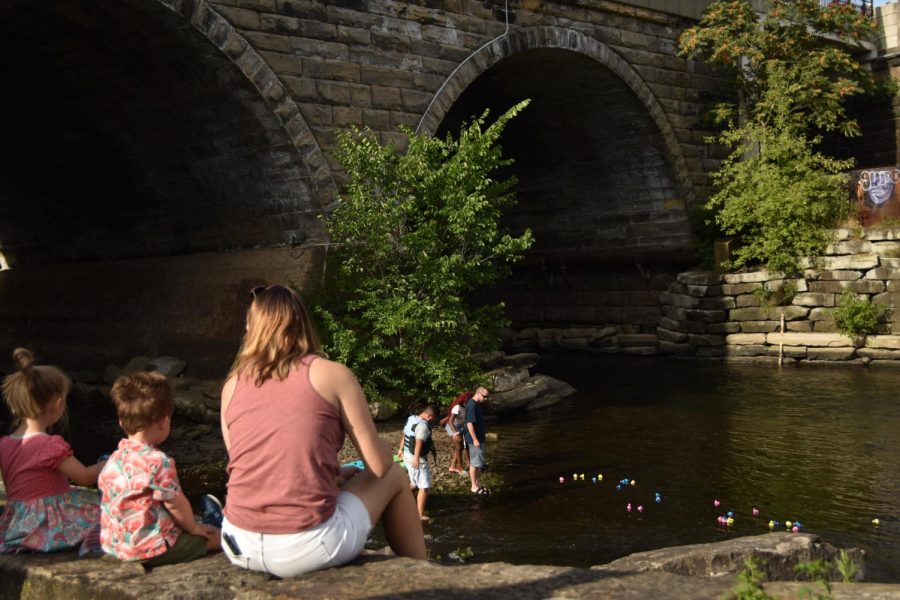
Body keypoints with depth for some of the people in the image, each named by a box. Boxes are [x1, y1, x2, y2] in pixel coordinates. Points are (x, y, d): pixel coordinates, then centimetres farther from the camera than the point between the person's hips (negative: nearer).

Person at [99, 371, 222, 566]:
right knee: (215, 536, 2)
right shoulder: (158, 461, -21)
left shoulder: (113, 461, 5)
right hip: (151, 550, -8)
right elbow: (176, 503, -16)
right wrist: (192, 527, 4)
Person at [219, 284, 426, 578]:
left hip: (240, 549, 5)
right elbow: (378, 464, 0)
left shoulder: (232, 385, 10)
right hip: (306, 549, -5)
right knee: (393, 476, 24)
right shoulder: (332, 373, -1)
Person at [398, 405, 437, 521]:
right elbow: (419, 442, -31)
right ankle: (420, 515, -1)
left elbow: (405, 435, 17)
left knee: (414, 483, 25)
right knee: (424, 487, -2)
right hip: (417, 459, -9)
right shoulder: (423, 425, -21)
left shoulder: (411, 418, 7)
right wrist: (416, 458, -38)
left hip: (407, 455, 9)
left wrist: (401, 449, 28)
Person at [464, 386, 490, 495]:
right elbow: (469, 423, -25)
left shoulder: (476, 404, 10)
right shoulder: (472, 405, -22)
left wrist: (484, 430, 25)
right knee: (475, 462, -2)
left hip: (479, 437, 10)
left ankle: (477, 483, 26)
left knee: (478, 461, 17)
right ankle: (474, 487, 5)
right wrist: (475, 439, -24)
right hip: (475, 438, -10)